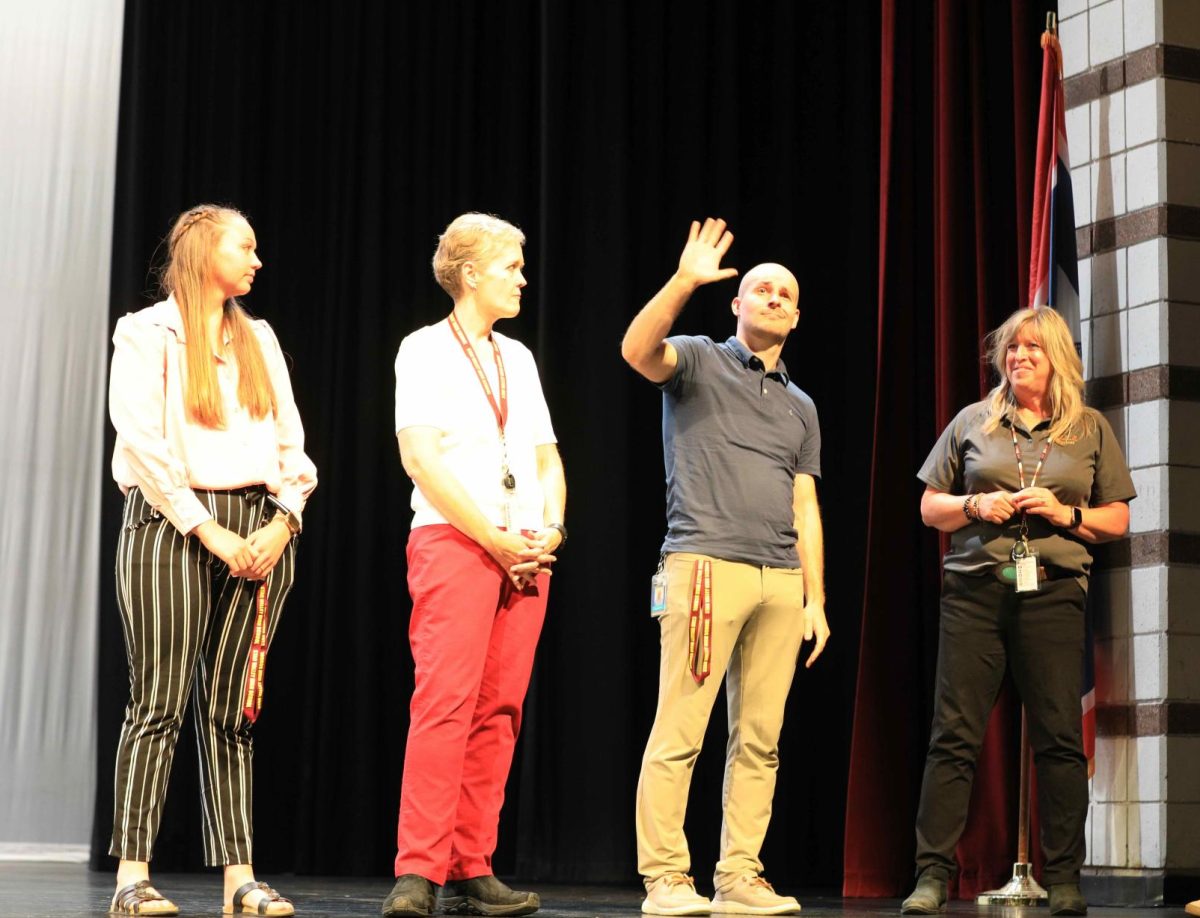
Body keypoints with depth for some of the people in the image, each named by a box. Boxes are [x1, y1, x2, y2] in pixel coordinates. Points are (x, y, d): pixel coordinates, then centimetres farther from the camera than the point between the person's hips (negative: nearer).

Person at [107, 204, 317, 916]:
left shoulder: (260, 339, 19)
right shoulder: (149, 334, 2)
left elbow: (291, 443, 15)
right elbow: (143, 442, -8)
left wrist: (284, 520, -2)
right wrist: (211, 531, -13)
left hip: (261, 530, 5)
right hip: (174, 525, -5)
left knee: (232, 710, 3)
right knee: (160, 703, -7)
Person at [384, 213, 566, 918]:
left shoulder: (519, 358, 21)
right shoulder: (426, 350, 2)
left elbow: (547, 458, 20)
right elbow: (421, 458, -9)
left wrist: (551, 530, 0)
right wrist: (494, 538, -12)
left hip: (525, 553, 6)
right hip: (452, 542, -6)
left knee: (498, 712, 2)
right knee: (445, 703, -15)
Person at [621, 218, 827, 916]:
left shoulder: (801, 407, 24)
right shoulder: (699, 363, 8)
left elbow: (805, 509, 20)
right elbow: (637, 350, -15)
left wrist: (815, 598, 12)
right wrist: (684, 283, -27)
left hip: (781, 581, 6)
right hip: (706, 565, -6)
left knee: (760, 740, 3)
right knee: (680, 733, -9)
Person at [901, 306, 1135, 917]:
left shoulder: (1090, 430, 13)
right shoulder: (973, 423, 13)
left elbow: (1118, 520, 12)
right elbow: (929, 508, 15)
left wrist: (1065, 513, -6)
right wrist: (975, 506, -5)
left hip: (1053, 594, 0)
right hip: (975, 593, 0)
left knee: (1059, 739, -2)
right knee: (953, 735, -5)